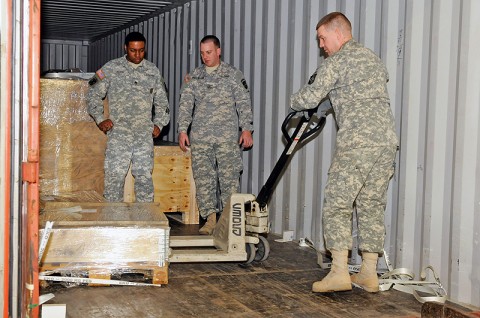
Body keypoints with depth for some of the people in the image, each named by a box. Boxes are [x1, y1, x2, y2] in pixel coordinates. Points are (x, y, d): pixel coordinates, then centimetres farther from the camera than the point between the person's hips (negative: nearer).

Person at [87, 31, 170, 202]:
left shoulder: (153, 71, 12)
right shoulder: (111, 68, 4)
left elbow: (161, 101, 21)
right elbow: (94, 95, 9)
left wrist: (159, 124, 10)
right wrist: (100, 119, 0)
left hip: (145, 134, 2)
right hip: (118, 132, -2)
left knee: (144, 175, 3)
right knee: (114, 175, -6)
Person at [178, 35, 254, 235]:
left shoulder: (233, 75, 6)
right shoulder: (194, 77, 13)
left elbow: (244, 103, 3)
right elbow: (185, 104, 11)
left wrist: (246, 129, -5)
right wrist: (182, 130, 2)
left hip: (227, 136, -3)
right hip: (200, 136, 3)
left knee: (229, 178, -4)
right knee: (203, 177, 0)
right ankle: (210, 218, 7)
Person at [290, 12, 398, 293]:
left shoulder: (337, 62, -1)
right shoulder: (374, 59, 23)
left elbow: (309, 99, -6)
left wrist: (295, 102, 16)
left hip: (356, 143, -7)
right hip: (387, 141, 7)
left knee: (337, 205, -1)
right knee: (372, 206, 11)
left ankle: (340, 273, -6)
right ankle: (369, 273, 14)